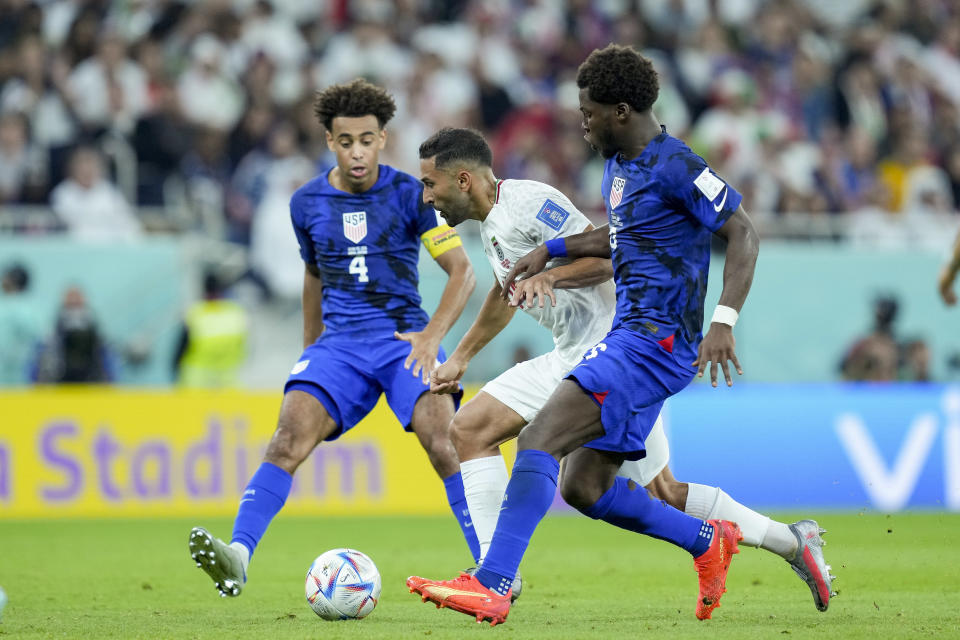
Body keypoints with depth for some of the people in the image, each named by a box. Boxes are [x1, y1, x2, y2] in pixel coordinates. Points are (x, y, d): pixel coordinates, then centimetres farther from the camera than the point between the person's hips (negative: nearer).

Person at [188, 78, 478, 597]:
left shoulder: (409, 194, -2)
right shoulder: (307, 203, 8)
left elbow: (462, 271, -2)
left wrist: (433, 335, -17)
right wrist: (310, 351, 29)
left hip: (404, 338, -2)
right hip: (339, 342, 3)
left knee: (442, 443, -23)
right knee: (289, 436, -21)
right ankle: (237, 556, -31)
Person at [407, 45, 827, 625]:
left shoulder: (674, 166, -14)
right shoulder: (619, 162, 15)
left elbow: (744, 234, -16)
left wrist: (724, 321, -26)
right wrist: (550, 250, 25)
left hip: (654, 342, -10)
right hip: (635, 339, 10)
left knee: (538, 441, -20)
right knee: (584, 488, 10)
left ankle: (492, 587, -25)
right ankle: (709, 541, 24)